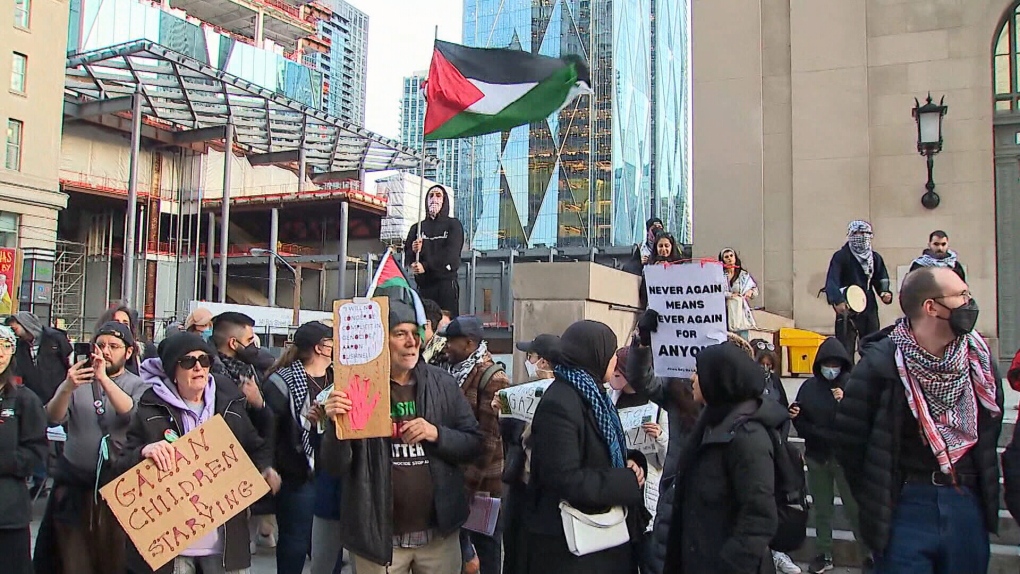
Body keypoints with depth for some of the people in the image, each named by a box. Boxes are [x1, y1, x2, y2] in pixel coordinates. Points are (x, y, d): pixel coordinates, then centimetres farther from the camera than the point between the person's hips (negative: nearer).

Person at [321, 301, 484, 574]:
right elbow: (335, 467, -8)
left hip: (440, 533, 2)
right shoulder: (358, 388, -6)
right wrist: (335, 423, -26)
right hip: (378, 537, -2)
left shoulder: (442, 383, -1)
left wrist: (437, 434, -15)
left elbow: (474, 446, 3)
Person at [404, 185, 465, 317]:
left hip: (446, 283, -3)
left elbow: (450, 254, -6)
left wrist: (425, 266, -14)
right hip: (424, 284, 3)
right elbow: (407, 259, 12)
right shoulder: (417, 228, 18)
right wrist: (414, 251, -11)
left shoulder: (453, 225, 9)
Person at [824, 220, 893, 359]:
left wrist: (885, 292, -6)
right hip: (847, 309, -5)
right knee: (845, 350, -4)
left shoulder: (875, 257, 12)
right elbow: (831, 281, -15)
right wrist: (837, 300, -30)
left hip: (869, 309, 6)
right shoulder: (841, 256, -7)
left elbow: (881, 279, 16)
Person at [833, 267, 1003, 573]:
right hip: (904, 510, -5)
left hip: (968, 506, 5)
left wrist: (985, 487, 10)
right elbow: (849, 437, -8)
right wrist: (874, 499, -2)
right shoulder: (881, 363, -14)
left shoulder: (978, 358, 2)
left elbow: (991, 426, 14)